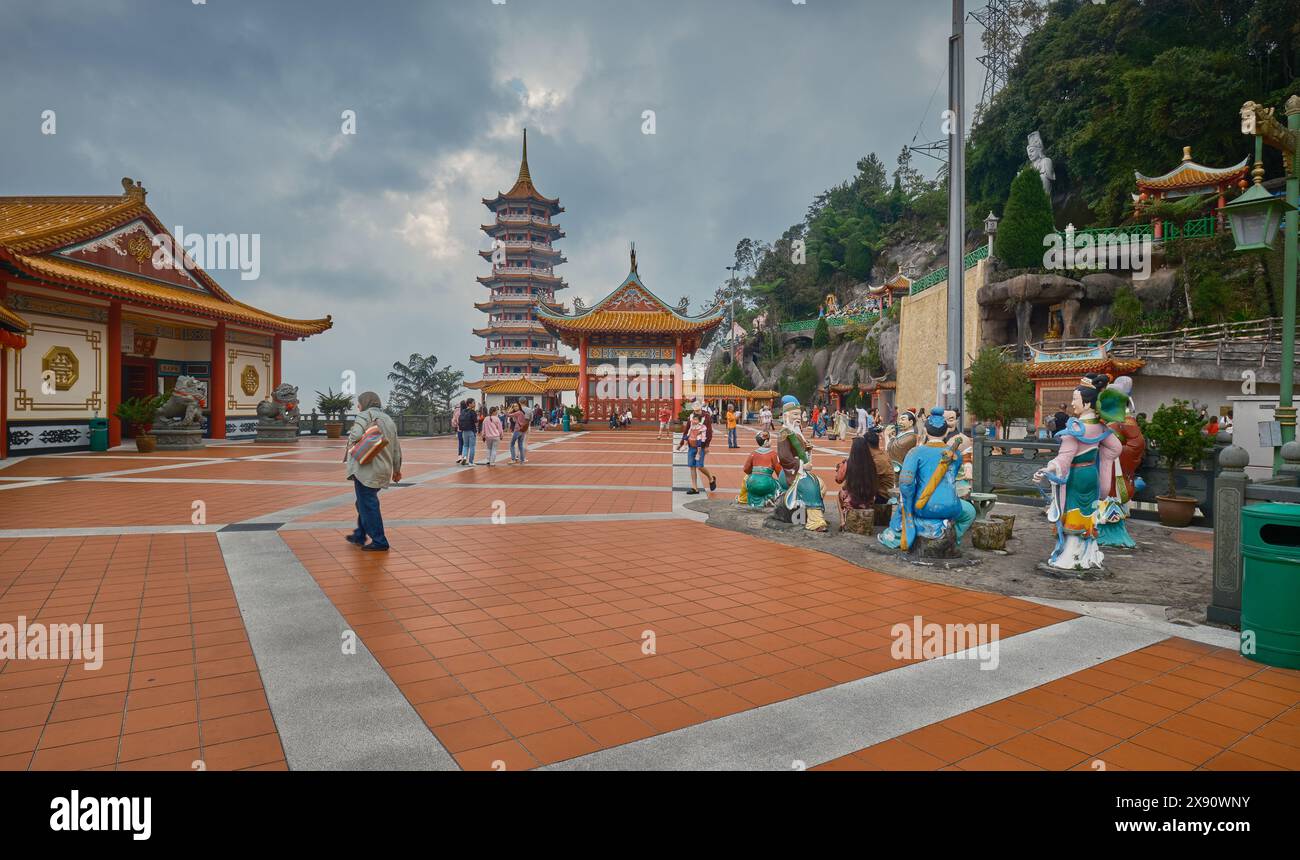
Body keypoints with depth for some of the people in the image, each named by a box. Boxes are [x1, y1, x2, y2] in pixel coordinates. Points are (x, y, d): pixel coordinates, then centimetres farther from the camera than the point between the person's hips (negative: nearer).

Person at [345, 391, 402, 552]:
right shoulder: (388, 419, 18)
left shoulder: (365, 415, -6)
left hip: (366, 468, -8)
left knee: (368, 505, -1)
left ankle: (379, 542, 1)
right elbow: (397, 447, 20)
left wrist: (351, 443, -1)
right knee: (364, 503, 21)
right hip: (383, 470, 8)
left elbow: (355, 436, -24)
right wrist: (397, 469, 27)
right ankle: (359, 535, 30)